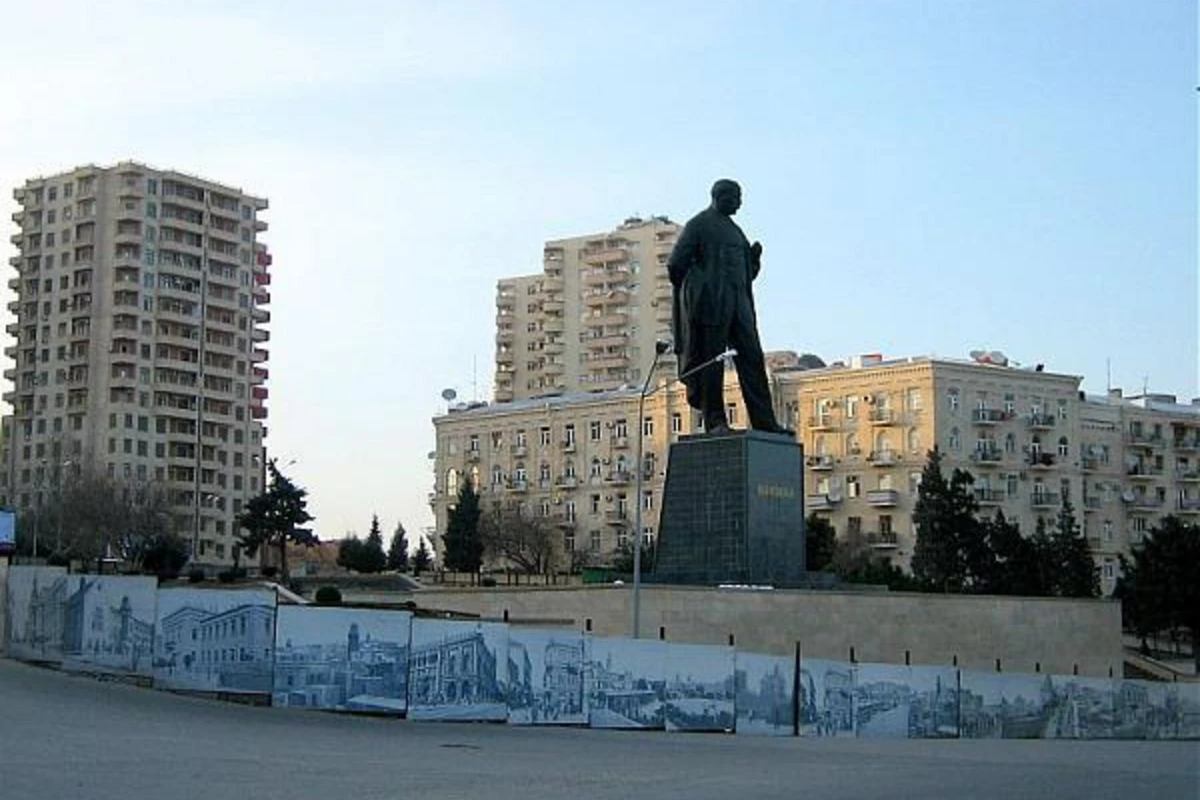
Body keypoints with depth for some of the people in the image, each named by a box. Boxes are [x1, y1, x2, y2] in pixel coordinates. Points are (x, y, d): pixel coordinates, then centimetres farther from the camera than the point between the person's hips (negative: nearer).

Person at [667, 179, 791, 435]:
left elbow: (748, 273, 25)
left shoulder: (735, 230, 23)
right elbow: (676, 264, -5)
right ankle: (714, 420, -1)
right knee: (712, 361, -5)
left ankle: (764, 421, -3)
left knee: (752, 359, -1)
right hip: (711, 303, -7)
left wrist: (755, 256, 6)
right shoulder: (699, 224, 1)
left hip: (738, 303, 7)